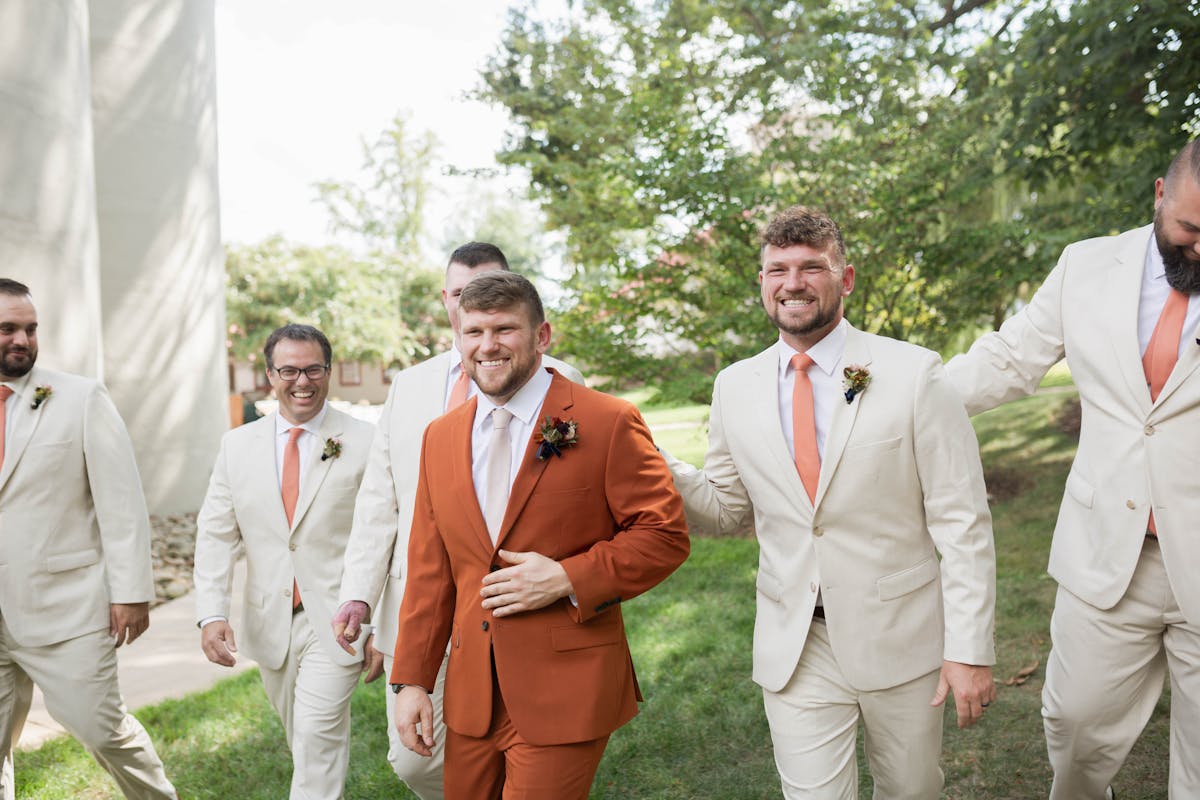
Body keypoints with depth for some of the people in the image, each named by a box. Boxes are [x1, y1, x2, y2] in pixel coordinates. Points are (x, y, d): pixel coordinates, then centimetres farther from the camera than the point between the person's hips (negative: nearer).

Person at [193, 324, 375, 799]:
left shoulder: (363, 443, -8)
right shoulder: (238, 445, 4)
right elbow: (215, 534, 4)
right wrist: (211, 614, -8)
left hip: (335, 620, -4)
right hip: (269, 621, 4)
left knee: (319, 734, -9)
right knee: (301, 738, 18)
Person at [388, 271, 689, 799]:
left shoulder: (608, 423, -10)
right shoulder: (440, 438, 7)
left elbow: (665, 535, -8)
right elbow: (430, 570, 10)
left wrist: (567, 578, -19)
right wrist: (412, 679, 7)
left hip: (565, 692, -5)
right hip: (470, 693, 6)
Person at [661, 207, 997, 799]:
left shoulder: (913, 373, -9)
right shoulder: (734, 387, 0)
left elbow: (962, 522, -8)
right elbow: (726, 509, 8)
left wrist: (970, 648, -11)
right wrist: (657, 470, -10)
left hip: (900, 637, -1)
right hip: (794, 647, 1)